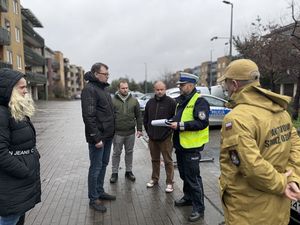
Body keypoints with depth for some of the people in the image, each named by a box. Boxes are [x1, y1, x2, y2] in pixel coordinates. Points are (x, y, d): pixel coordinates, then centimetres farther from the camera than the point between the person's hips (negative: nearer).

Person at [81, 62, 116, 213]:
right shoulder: (89, 89, -15)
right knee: (96, 167, 2)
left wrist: (111, 132, 16)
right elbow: (89, 116, -22)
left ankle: (100, 192, 32)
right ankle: (93, 199, 17)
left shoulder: (102, 88, 14)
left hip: (107, 135, 9)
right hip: (98, 137, -9)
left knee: (103, 164, 18)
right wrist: (96, 138, -22)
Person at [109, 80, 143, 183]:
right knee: (116, 153, 8)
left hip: (131, 132, 2)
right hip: (117, 133, -2)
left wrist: (139, 129, 3)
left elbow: (138, 116, 6)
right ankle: (114, 173, 22)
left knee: (129, 152, 13)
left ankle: (129, 171, 28)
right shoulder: (113, 101, -3)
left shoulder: (134, 100, 4)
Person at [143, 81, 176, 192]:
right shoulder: (150, 102, 9)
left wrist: (171, 130, -8)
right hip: (152, 138, 5)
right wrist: (148, 131, 10)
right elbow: (145, 118, 16)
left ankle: (169, 182, 16)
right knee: (155, 160, 18)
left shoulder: (171, 102, -8)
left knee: (168, 161, 4)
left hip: (165, 138, -5)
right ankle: (154, 179, 33)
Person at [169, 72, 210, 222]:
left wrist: (180, 125, -26)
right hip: (180, 145, 9)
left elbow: (201, 123, -25)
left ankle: (199, 208, 12)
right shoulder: (181, 100, 14)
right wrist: (173, 122, 7)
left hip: (192, 146, -9)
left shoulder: (199, 101, -14)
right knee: (184, 174, 20)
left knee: (193, 177, -1)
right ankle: (188, 197, 39)